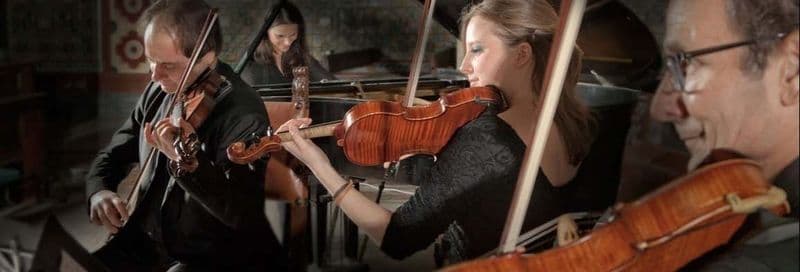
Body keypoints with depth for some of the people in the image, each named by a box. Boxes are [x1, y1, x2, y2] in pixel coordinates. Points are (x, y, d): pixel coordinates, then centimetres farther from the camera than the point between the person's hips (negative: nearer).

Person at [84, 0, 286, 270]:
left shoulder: (242, 112, -20)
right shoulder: (158, 92, 2)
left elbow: (244, 215, -28)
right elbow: (113, 155, 14)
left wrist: (189, 162, -41)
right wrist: (99, 191, -7)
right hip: (143, 243, 6)